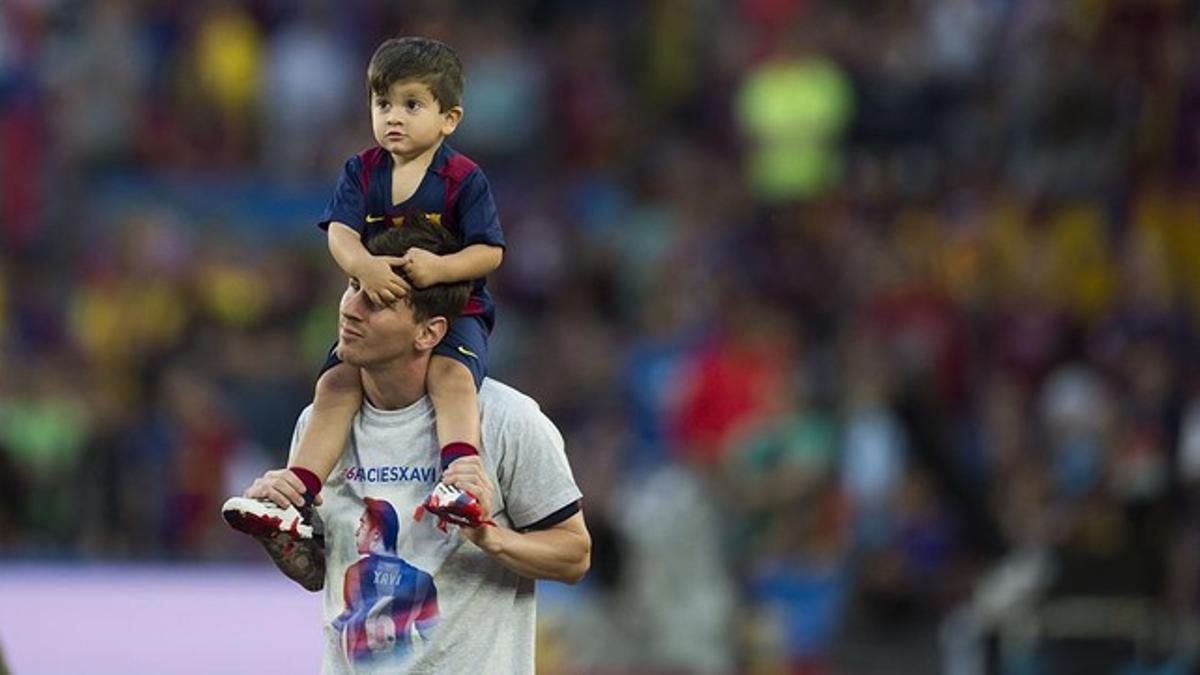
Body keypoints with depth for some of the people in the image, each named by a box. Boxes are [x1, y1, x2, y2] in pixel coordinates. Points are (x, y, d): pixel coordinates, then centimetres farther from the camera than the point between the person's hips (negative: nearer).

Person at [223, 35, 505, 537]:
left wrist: (441, 267, -32)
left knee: (449, 372, -34)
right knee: (336, 382, -15)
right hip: (376, 307, 4)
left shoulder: (463, 179, -6)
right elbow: (341, 232, -9)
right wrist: (364, 266, -32)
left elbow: (490, 251, -12)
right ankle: (296, 499, -19)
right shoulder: (361, 172, 5)